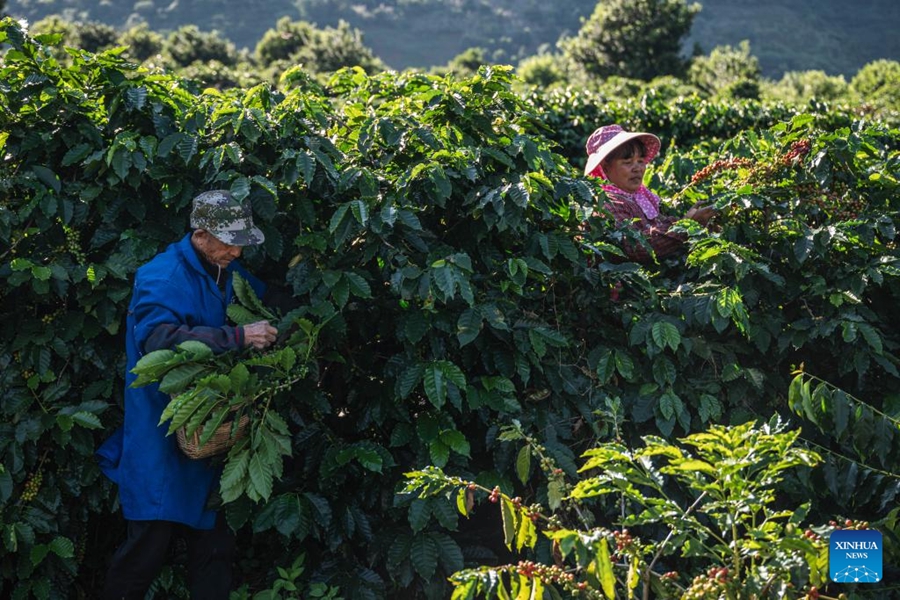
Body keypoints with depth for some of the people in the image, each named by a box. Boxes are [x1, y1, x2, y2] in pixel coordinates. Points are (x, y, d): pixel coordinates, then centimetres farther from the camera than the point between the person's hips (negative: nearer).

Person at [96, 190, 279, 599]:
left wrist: (278, 328, 4)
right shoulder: (162, 278, -14)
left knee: (214, 540, 11)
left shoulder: (232, 274, 10)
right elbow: (159, 339, -30)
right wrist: (237, 337, -35)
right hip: (162, 438, -7)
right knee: (151, 540, -5)